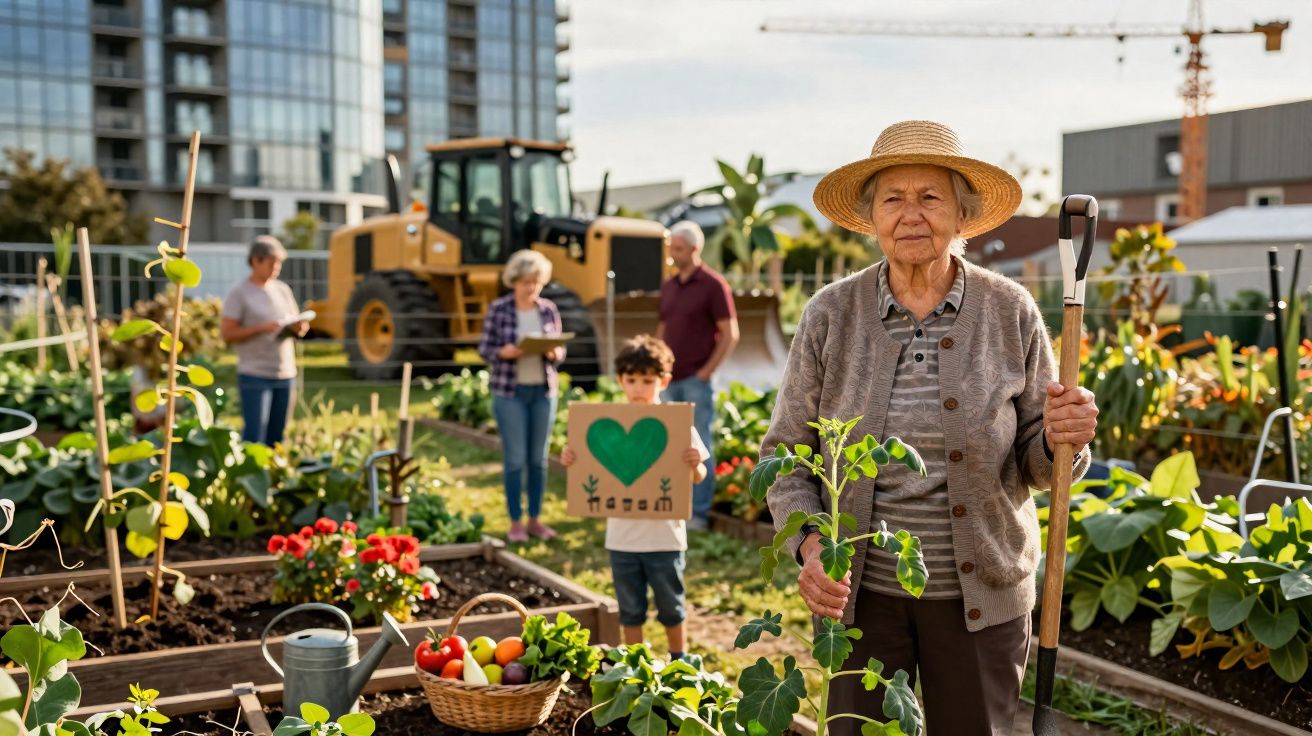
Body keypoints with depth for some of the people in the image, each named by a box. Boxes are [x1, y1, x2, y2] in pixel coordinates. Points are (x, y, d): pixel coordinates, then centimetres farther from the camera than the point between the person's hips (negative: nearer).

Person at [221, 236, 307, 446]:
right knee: (254, 435, -8)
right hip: (255, 375, -5)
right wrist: (262, 328, -19)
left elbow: (296, 324, 19)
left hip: (285, 374, 5)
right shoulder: (239, 294, -3)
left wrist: (300, 327, -5)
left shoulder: (283, 290, 13)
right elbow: (226, 333, -8)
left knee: (276, 437, 10)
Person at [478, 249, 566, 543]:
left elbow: (560, 349, 9)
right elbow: (484, 348, -2)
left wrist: (554, 353, -13)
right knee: (515, 458, -2)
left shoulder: (549, 309, 4)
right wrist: (504, 352, -21)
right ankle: (515, 522, 9)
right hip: (510, 391, -3)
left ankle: (535, 519, 17)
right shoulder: (498, 309, -4)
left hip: (543, 391, 3)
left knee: (539, 458, 7)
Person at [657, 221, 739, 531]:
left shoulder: (713, 285, -7)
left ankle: (699, 513, 4)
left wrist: (707, 371, -13)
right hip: (670, 379, 7)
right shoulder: (669, 287, 13)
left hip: (696, 380, -7)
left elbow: (730, 334, -9)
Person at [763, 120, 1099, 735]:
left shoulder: (1010, 313, -6)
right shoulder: (831, 315, -6)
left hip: (978, 594, 0)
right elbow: (786, 453, -1)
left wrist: (1063, 439, -22)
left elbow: (1035, 465, 1)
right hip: (859, 590, 0)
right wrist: (810, 546, -17)